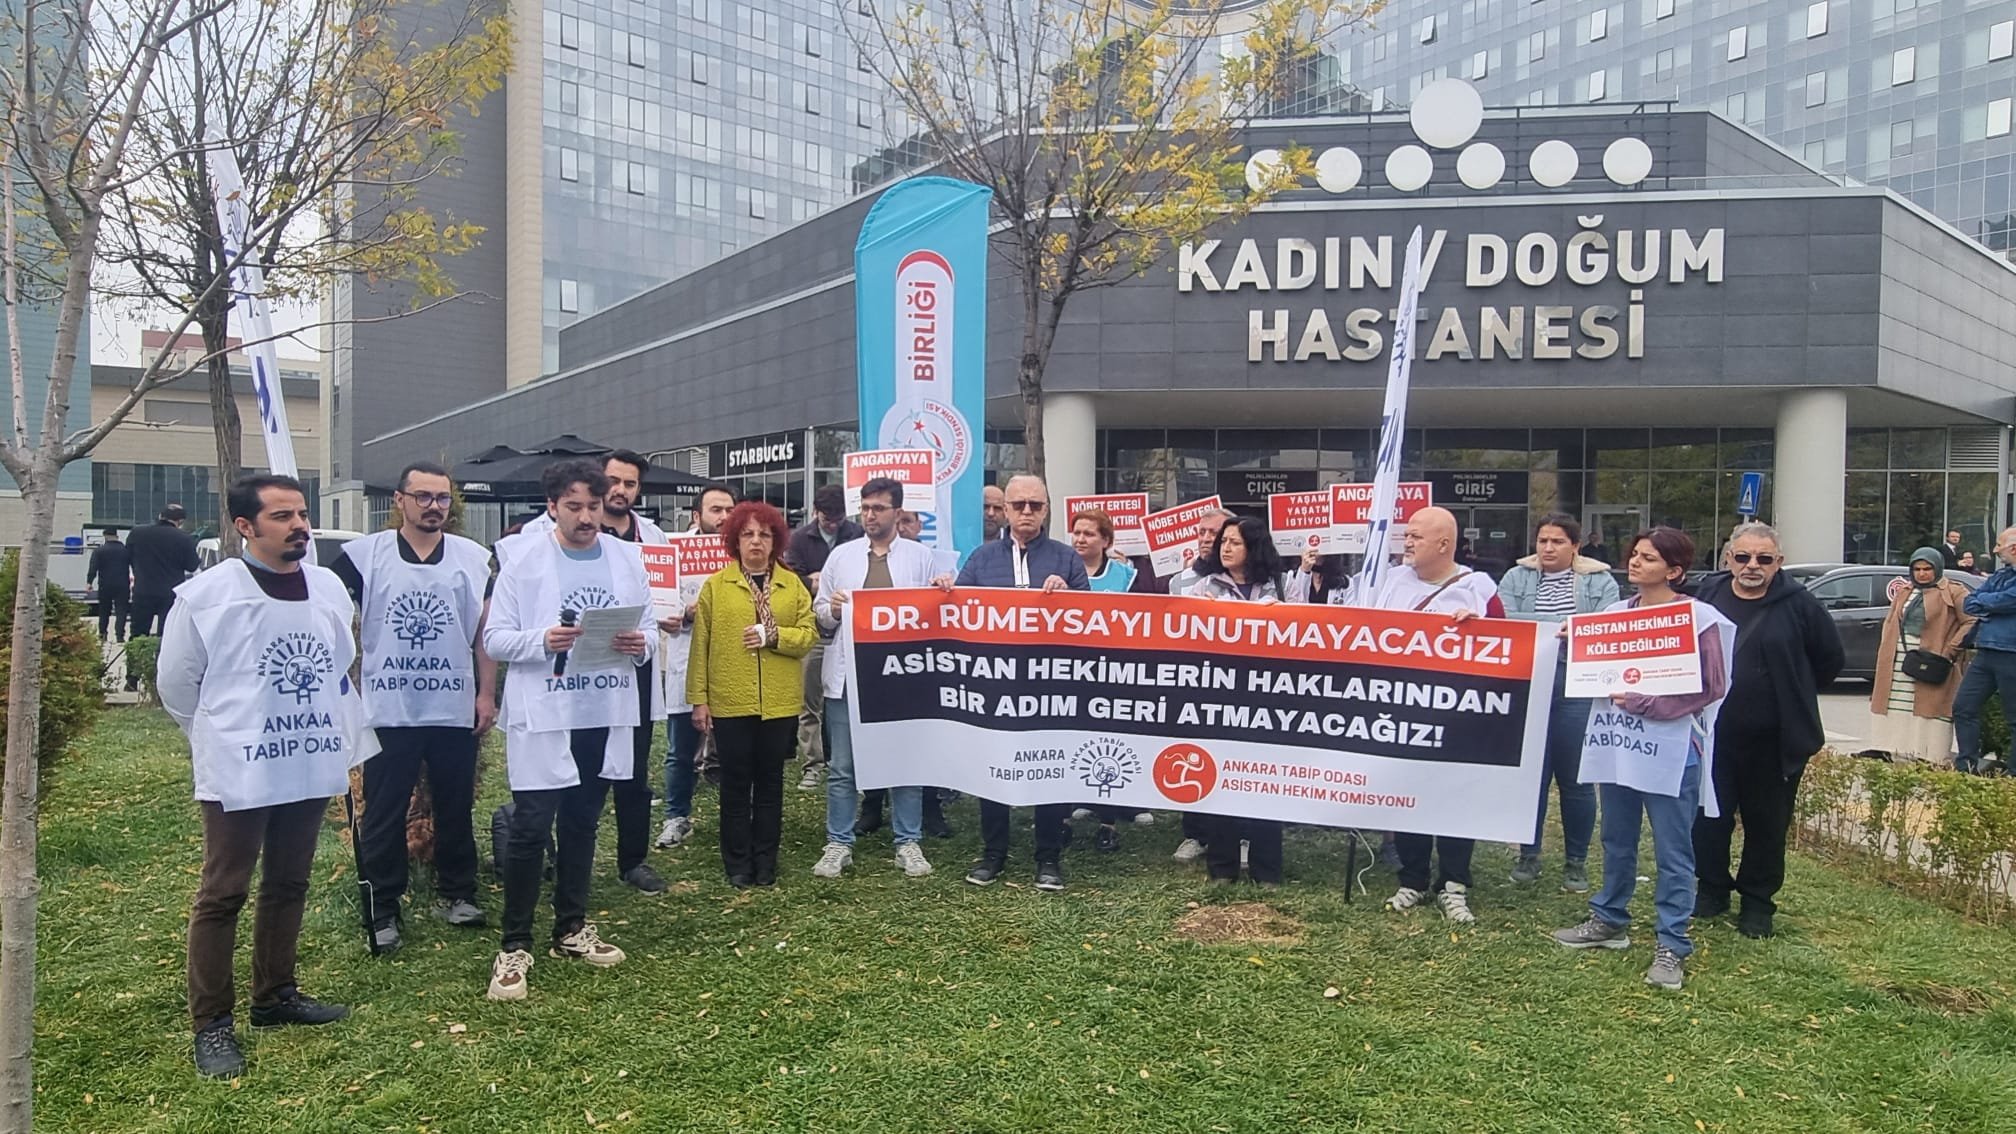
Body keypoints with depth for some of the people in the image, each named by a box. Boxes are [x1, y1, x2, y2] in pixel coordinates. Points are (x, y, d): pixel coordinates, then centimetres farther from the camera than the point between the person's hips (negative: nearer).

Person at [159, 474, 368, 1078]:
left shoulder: (329, 586, 3)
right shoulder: (206, 594, -11)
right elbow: (177, 683, 0)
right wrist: (221, 735, 7)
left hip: (310, 766, 5)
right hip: (239, 772, -5)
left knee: (288, 886, 16)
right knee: (222, 896, 3)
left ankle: (275, 994, 31)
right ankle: (211, 1023, 13)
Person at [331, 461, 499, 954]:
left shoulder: (473, 558, 3)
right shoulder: (366, 555, -1)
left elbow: (485, 632, 6)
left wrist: (487, 694, 1)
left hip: (455, 709, 1)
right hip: (388, 710, -1)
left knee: (456, 808, 12)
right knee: (383, 814, 6)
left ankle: (455, 893, 26)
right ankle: (382, 910, 16)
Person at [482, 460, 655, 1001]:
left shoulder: (627, 557, 6)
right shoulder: (521, 557, -5)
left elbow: (649, 628, 9)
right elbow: (495, 638, -6)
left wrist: (640, 644, -13)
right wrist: (542, 641, -24)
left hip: (606, 714, 4)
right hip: (543, 714, -4)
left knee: (581, 825, 16)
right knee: (530, 828, -5)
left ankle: (571, 929, 30)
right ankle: (514, 947, 7)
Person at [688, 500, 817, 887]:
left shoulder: (793, 585, 7)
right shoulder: (715, 585, 3)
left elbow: (809, 634, 0)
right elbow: (701, 645, 0)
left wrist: (773, 635, -16)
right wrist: (699, 699, -3)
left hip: (779, 702, 1)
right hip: (729, 701, -1)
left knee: (770, 781, 9)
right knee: (736, 782, 5)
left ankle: (765, 863, 20)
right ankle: (737, 864, 16)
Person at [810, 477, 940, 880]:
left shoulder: (920, 556, 6)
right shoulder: (841, 555, 10)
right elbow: (820, 613, 11)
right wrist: (832, 610, -10)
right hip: (848, 674, 1)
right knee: (842, 767, 6)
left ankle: (908, 842, 17)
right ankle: (838, 844, 16)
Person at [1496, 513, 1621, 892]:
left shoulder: (1600, 583, 6)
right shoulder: (1516, 578, 8)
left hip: (1578, 691, -1)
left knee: (1576, 778, 6)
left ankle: (1576, 861, 19)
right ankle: (1528, 854, 21)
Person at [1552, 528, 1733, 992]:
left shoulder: (1700, 619, -8)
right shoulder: (1615, 613, 10)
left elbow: (1712, 687, -11)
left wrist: (1646, 704, -16)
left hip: (1671, 748, -6)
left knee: (1672, 851, 0)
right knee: (1617, 839, 17)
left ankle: (1672, 946, 8)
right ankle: (1610, 920, 31)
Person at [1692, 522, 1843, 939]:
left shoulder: (1799, 604, -6)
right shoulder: (1707, 595, 1)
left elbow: (1829, 660, 5)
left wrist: (1793, 697, 8)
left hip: (1774, 741, -2)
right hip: (1711, 733, 2)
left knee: (1767, 823, 9)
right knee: (1709, 817, 10)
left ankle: (1758, 901, 24)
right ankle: (1712, 889, 28)